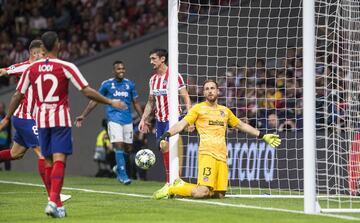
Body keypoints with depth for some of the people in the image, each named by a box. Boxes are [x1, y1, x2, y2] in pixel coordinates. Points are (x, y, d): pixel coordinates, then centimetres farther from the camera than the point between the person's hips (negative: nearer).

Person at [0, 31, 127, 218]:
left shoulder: (31, 68, 4)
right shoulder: (66, 67, -6)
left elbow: (17, 95, 9)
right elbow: (87, 91, -8)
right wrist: (110, 102, 2)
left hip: (41, 120, 4)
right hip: (61, 120, -4)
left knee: (48, 163, 11)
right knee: (59, 161, -9)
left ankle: (57, 206, 14)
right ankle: (53, 201, -25)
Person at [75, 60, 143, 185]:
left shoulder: (129, 84, 10)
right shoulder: (107, 84, 3)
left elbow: (136, 103, 16)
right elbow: (94, 101, 7)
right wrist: (83, 116, 2)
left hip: (128, 120, 3)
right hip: (114, 119, -3)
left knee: (127, 148, 5)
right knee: (119, 146, -14)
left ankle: (119, 169, 29)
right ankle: (123, 175, -11)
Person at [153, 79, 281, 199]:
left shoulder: (225, 111, 23)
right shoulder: (198, 108, 8)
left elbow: (242, 126, 34)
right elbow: (181, 124, -1)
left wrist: (263, 136, 34)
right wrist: (166, 135, -18)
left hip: (222, 156, 6)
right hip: (207, 154, -6)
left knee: (220, 195, -4)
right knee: (203, 192, -21)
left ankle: (182, 185, 14)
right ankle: (170, 190, 0)